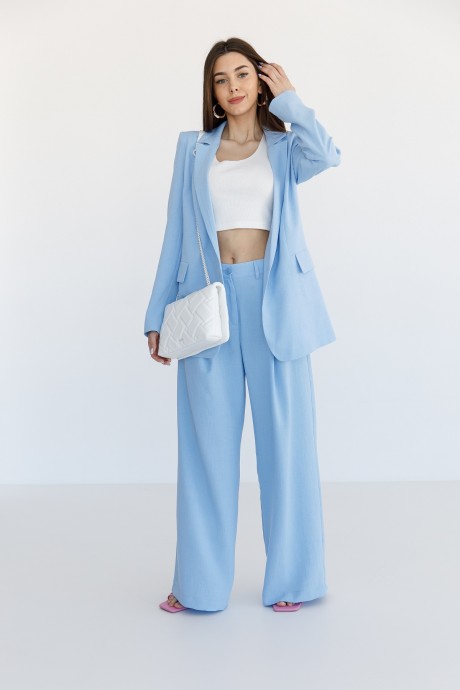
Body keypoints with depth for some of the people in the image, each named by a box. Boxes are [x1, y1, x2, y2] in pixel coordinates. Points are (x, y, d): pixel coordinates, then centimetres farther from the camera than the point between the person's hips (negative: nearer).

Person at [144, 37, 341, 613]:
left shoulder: (285, 148, 11)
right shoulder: (193, 149, 14)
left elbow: (326, 154, -14)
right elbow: (176, 234, 12)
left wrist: (288, 98, 0)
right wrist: (158, 313, 7)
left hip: (273, 298, -1)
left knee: (284, 434, 2)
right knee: (207, 439, 3)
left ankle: (291, 577, 15)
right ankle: (200, 582, 14)